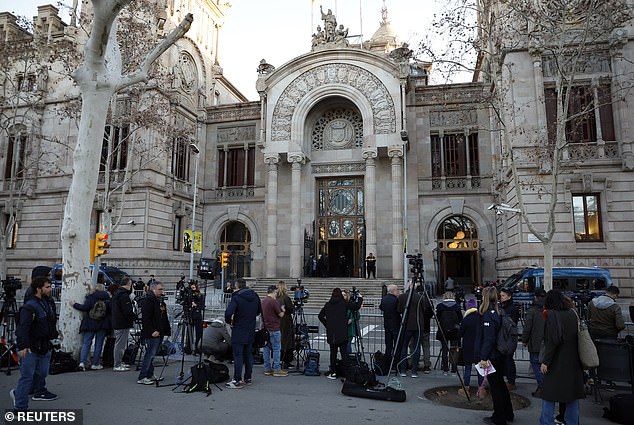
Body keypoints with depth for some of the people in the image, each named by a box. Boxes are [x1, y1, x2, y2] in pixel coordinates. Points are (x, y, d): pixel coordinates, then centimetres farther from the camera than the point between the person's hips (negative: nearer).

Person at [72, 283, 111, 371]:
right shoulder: (107, 298, 2)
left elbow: (85, 307, -13)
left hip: (90, 324, -1)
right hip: (102, 324, 1)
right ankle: (95, 364, 8)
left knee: (86, 343, 5)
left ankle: (82, 362, -8)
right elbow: (111, 311, 3)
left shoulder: (91, 297, -4)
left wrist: (75, 305, 0)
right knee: (98, 344, 6)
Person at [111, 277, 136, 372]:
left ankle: (118, 363, 27)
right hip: (123, 324, -10)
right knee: (120, 344, -4)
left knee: (119, 344, 18)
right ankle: (117, 366, 0)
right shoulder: (124, 295, -18)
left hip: (116, 323, 10)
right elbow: (128, 311, -23)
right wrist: (135, 317, -9)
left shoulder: (116, 294, 14)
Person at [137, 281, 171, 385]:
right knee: (150, 354, -8)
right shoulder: (148, 301, -12)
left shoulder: (161, 301, 17)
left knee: (152, 355, 14)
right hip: (152, 333, -9)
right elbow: (146, 319, -19)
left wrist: (167, 329, 18)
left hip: (160, 333, 9)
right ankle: (142, 377, -2)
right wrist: (152, 331, -23)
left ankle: (150, 375, 22)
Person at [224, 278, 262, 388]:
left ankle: (238, 380, 1)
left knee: (238, 356, -1)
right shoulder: (255, 296, 5)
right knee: (248, 355, 15)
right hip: (251, 331, 6)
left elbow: (228, 312, -27)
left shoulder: (236, 297, -16)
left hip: (239, 331, -6)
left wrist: (229, 321, -8)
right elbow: (259, 311, 16)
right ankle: (248, 378, 23)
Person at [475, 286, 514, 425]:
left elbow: (488, 339, -24)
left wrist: (483, 357, -22)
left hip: (491, 356, -9)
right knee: (500, 383, 21)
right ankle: (508, 414, 34)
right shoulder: (497, 312, 6)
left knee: (495, 386, 3)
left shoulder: (488, 315, -21)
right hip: (499, 355, 9)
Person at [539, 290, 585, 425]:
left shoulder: (552, 314, -12)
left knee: (549, 395, 3)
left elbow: (553, 340, -19)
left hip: (557, 362, -6)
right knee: (572, 395, 14)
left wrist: (545, 361, -15)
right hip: (573, 363, 6)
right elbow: (577, 336, 10)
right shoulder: (572, 313, 7)